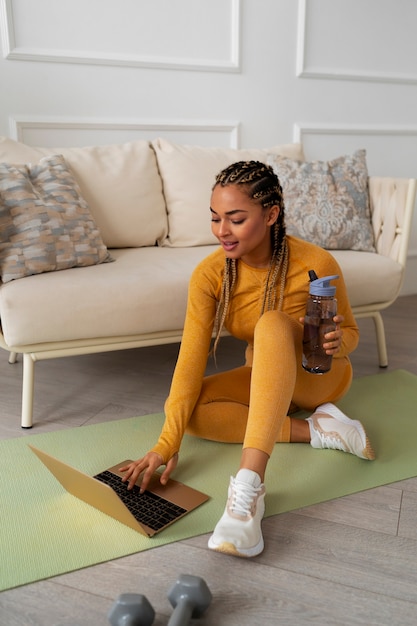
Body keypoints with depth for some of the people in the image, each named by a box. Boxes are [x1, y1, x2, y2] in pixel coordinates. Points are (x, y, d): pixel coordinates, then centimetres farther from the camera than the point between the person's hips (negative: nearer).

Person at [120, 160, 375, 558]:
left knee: (272, 324, -37)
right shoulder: (209, 274, -19)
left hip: (318, 376, -3)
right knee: (186, 408, -24)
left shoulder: (316, 265, -24)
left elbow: (350, 332, -8)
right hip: (264, 377, 4)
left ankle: (248, 487, -47)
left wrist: (338, 342, -33)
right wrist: (167, 443, -34)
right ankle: (317, 429, -19)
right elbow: (191, 359, -25)